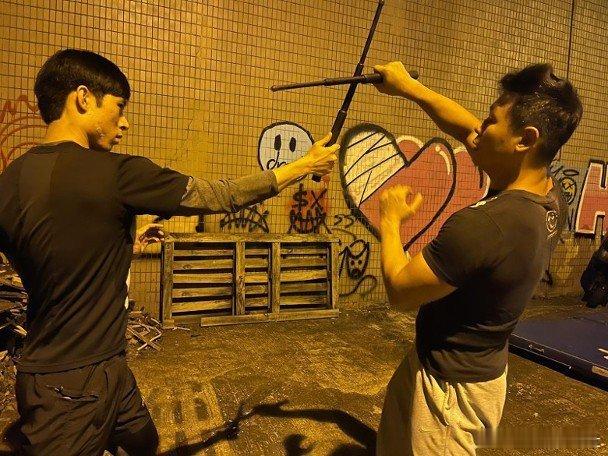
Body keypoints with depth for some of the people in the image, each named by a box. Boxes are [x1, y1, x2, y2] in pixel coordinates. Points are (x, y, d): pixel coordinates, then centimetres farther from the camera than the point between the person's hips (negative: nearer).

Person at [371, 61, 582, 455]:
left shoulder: (483, 224, -36)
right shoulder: (551, 198, -9)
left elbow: (399, 291, -23)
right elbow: (468, 130, 3)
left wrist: (390, 220, -9)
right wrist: (409, 87, 8)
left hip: (451, 386, -7)